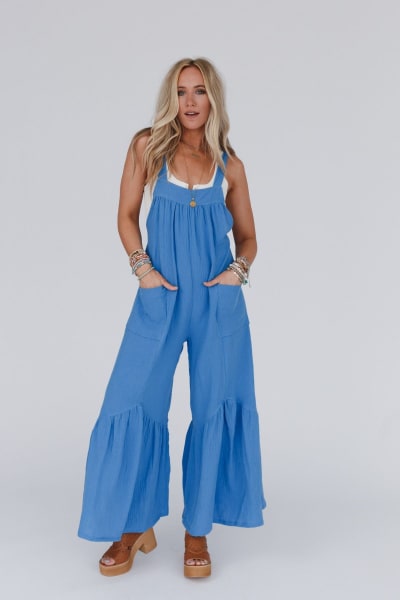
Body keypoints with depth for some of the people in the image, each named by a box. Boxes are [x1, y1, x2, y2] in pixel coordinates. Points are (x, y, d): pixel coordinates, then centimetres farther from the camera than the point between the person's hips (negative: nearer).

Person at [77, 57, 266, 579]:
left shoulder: (230, 165, 7)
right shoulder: (148, 148, 4)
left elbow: (247, 237, 14)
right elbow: (127, 215, 8)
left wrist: (237, 270, -5)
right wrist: (142, 267, -6)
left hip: (218, 301, 1)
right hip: (160, 299, -1)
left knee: (216, 411, 4)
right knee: (134, 406, -2)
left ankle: (198, 532, 20)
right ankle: (134, 526, 18)